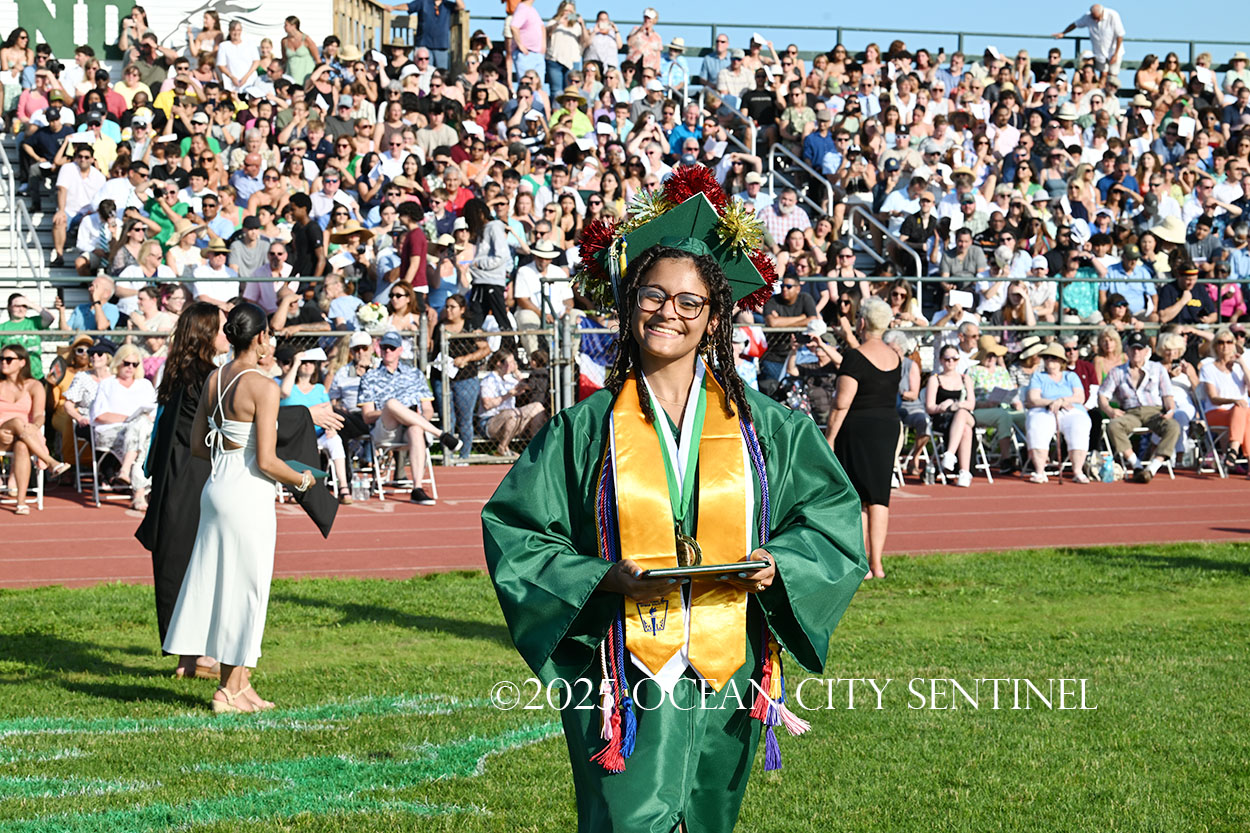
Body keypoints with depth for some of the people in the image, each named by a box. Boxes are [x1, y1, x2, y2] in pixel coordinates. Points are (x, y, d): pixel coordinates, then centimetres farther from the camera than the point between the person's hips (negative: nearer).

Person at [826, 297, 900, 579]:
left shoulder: (856, 356, -15)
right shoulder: (894, 357, 8)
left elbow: (842, 402, -17)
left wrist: (829, 437, -13)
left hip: (857, 429, -7)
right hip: (889, 426, 7)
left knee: (856, 498, 0)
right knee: (879, 496, 9)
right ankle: (876, 564, 9)